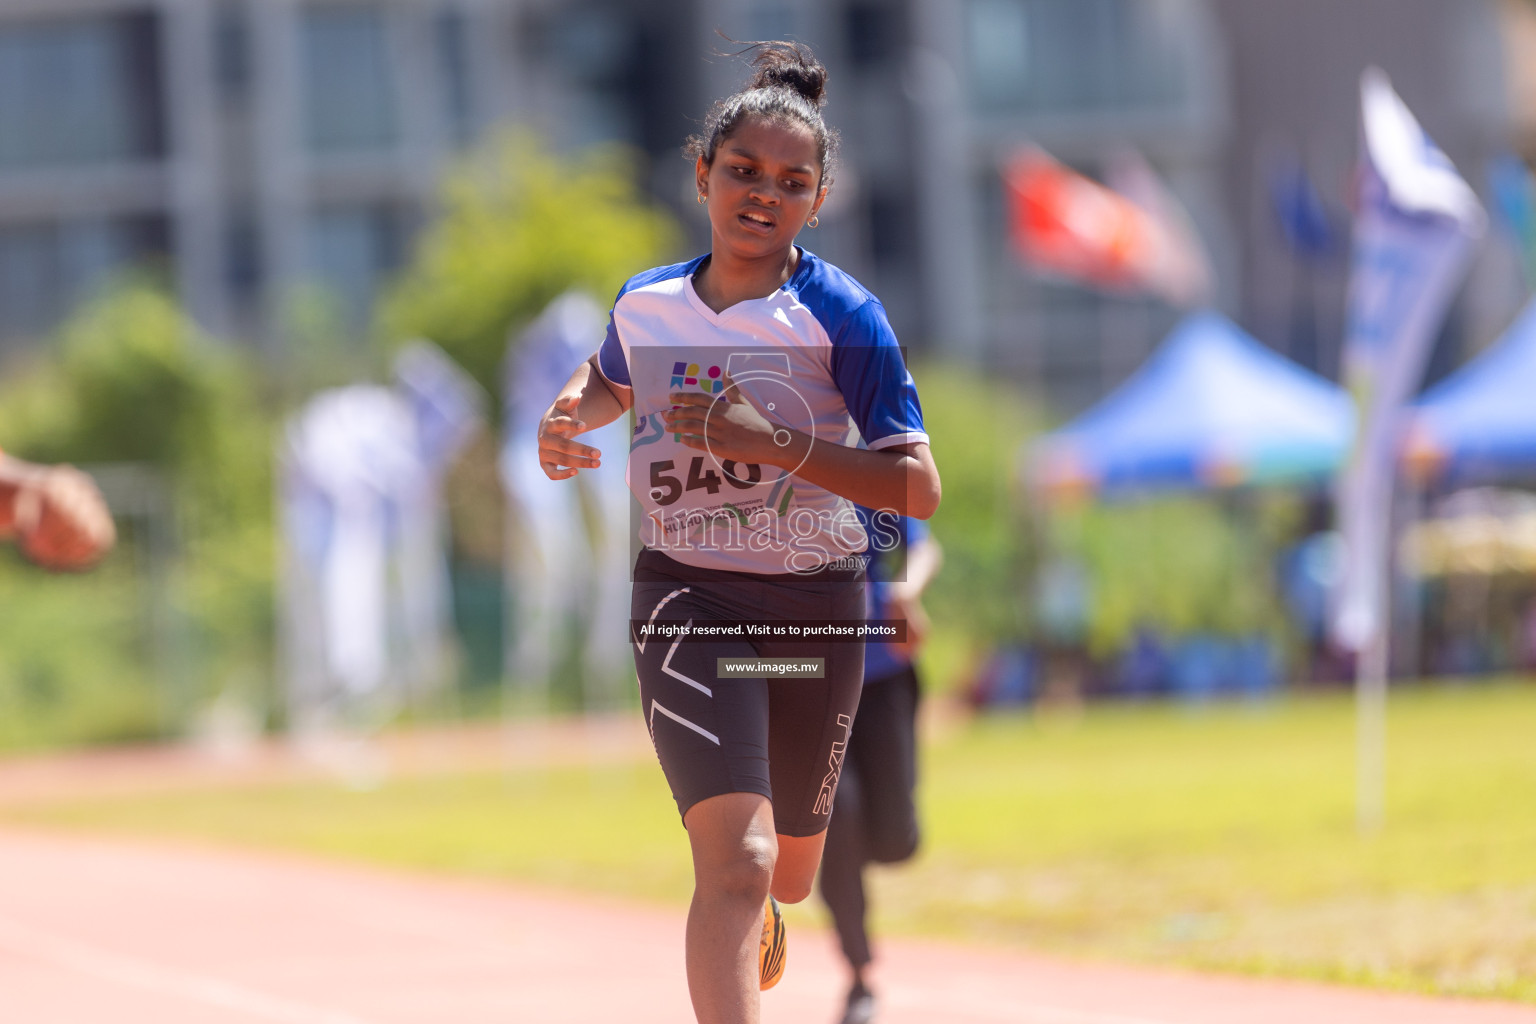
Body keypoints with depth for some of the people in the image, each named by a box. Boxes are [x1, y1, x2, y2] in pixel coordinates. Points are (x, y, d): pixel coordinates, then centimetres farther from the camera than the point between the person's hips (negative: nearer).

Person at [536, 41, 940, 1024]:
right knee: (736, 858, -23)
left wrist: (772, 442, -27)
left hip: (818, 609, 0)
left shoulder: (843, 316, -12)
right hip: (689, 600, 0)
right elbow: (610, 384, 25)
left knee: (789, 871, 21)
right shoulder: (645, 302, 0)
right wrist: (566, 421, 1)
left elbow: (919, 487, -18)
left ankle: (758, 918, 59)